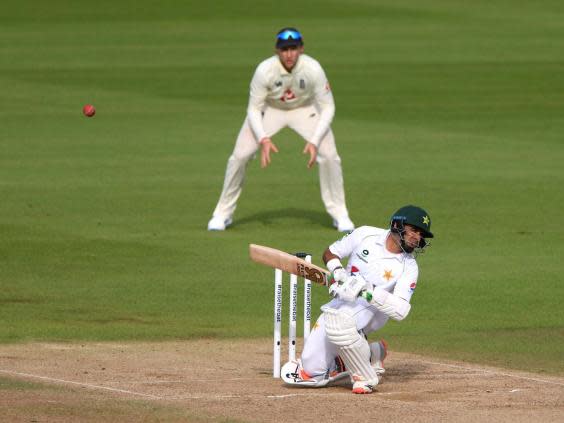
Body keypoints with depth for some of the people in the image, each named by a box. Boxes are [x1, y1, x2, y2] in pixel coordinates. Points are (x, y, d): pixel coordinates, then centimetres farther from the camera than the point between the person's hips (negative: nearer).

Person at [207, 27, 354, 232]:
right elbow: (254, 109, -20)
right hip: (269, 109, 0)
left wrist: (314, 141, -32)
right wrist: (263, 139, -36)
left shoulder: (313, 69, -30)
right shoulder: (265, 70, -31)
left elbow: (327, 107, -21)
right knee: (240, 155, -11)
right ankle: (223, 214, 7)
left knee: (329, 155, -14)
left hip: (305, 109, 0)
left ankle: (339, 215, 4)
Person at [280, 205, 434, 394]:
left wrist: (368, 290, -31)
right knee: (311, 368, -4)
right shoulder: (366, 235, -4)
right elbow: (330, 253, 8)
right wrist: (338, 271, -14)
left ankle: (364, 378, -23)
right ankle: (372, 354, 16)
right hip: (339, 304, 4)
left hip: (371, 309, -4)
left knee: (337, 317, -40)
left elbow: (400, 311, -22)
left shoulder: (408, 267, -12)